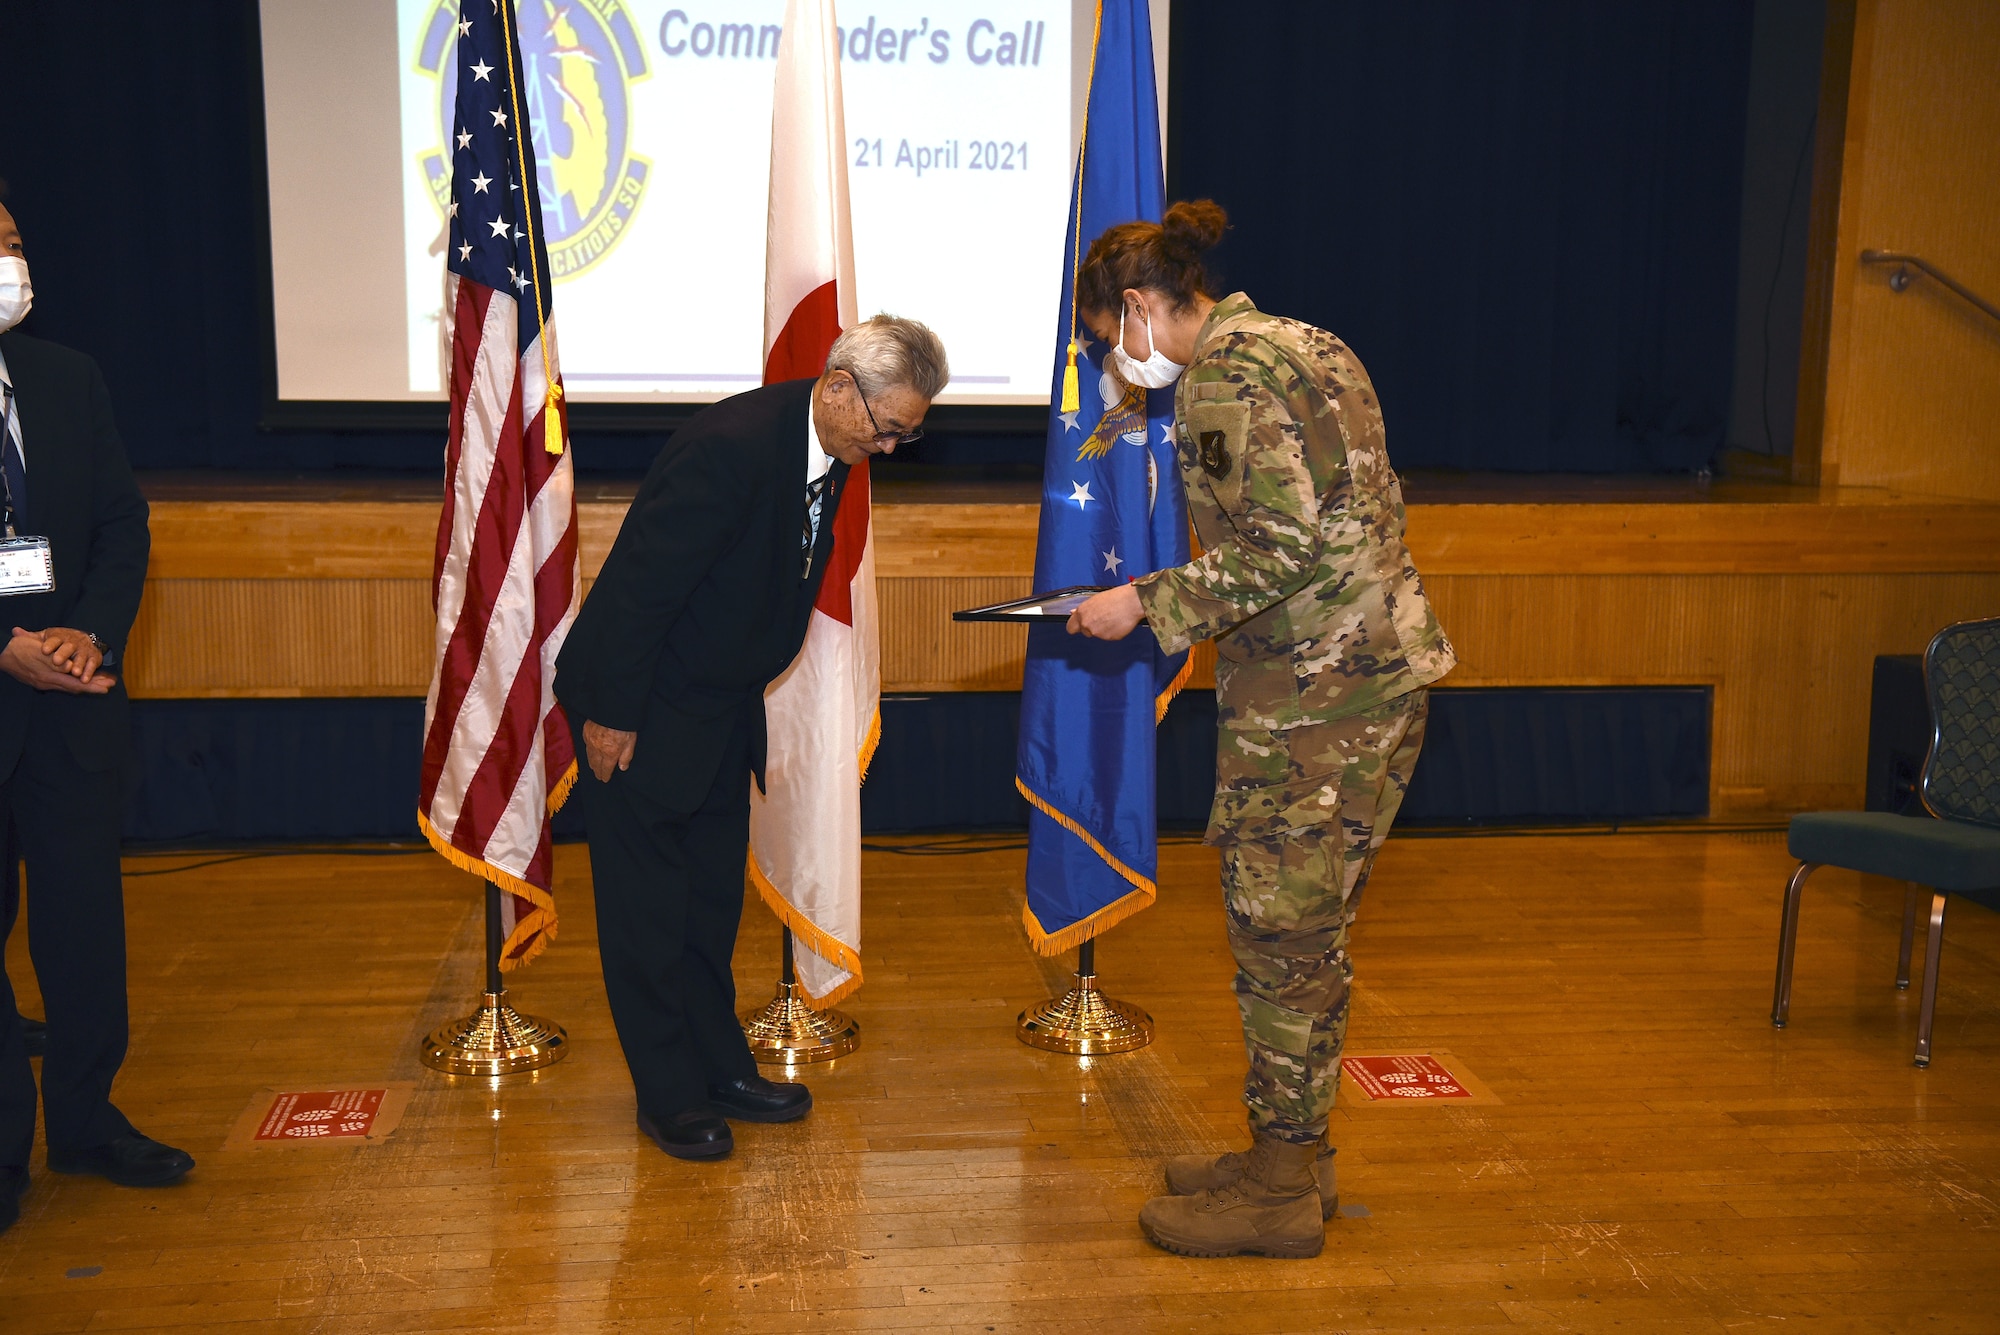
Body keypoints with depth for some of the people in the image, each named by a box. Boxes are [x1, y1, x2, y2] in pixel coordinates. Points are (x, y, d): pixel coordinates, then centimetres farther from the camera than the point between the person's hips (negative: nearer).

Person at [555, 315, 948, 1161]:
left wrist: (744, 698, 16)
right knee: (647, 906, 3)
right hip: (642, 705, -9)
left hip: (722, 706, 9)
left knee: (713, 896, 17)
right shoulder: (732, 446, -29)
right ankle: (669, 1095, 15)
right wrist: (611, 716, -20)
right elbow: (643, 582, -26)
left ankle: (720, 1068, 29)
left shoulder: (831, 452, -1)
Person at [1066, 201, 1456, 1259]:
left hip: (1313, 689, -10)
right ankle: (1296, 1155, 28)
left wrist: (1151, 605, -12)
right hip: (1378, 665, 10)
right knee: (1308, 930, 16)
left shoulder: (1223, 376, -13)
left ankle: (1282, 1192, 11)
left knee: (1279, 931, -1)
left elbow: (1278, 543, -21)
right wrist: (1181, 599, 18)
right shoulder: (1297, 342, 17)